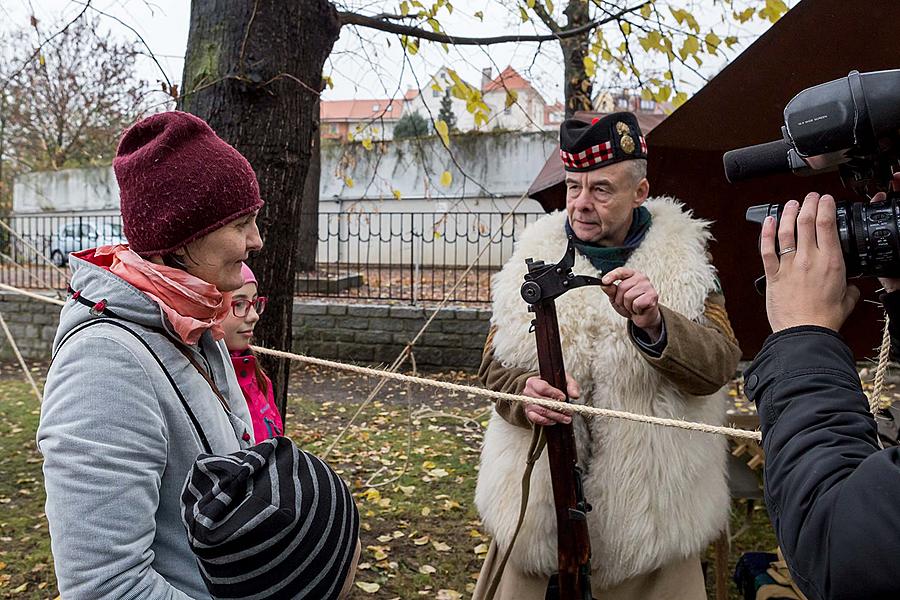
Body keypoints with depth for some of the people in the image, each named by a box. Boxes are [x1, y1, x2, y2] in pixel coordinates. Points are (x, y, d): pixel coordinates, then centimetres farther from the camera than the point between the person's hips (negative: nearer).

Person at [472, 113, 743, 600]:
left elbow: (718, 366, -12)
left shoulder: (683, 261, 0)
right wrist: (525, 393, -21)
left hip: (651, 504, -1)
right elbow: (495, 366, 2)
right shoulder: (534, 259, 2)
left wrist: (653, 325, -31)